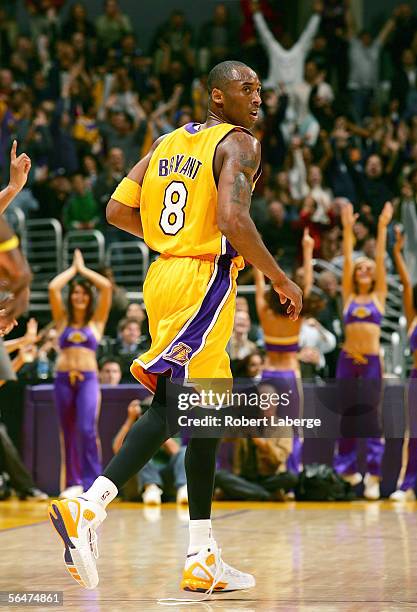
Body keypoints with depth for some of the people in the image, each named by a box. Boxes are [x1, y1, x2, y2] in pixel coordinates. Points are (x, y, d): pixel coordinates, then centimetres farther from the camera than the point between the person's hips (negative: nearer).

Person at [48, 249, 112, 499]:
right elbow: (53, 287, 1)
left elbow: (107, 286, -1)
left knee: (87, 430, -17)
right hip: (63, 379, 3)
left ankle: (92, 482, -14)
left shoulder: (96, 320, 8)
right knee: (69, 433, 6)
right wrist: (73, 269, 13)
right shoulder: (63, 319, 11)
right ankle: (73, 483, 12)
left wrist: (83, 269, 10)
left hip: (88, 379, -3)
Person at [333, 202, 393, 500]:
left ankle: (374, 473, -11)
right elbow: (346, 261, 4)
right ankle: (347, 466, 18)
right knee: (348, 414, 5)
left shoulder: (379, 296, 8)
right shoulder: (348, 296, 10)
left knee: (370, 413, -10)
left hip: (372, 361, -2)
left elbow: (381, 260, 2)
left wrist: (382, 228, -5)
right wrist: (348, 230, -4)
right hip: (348, 360, 2)